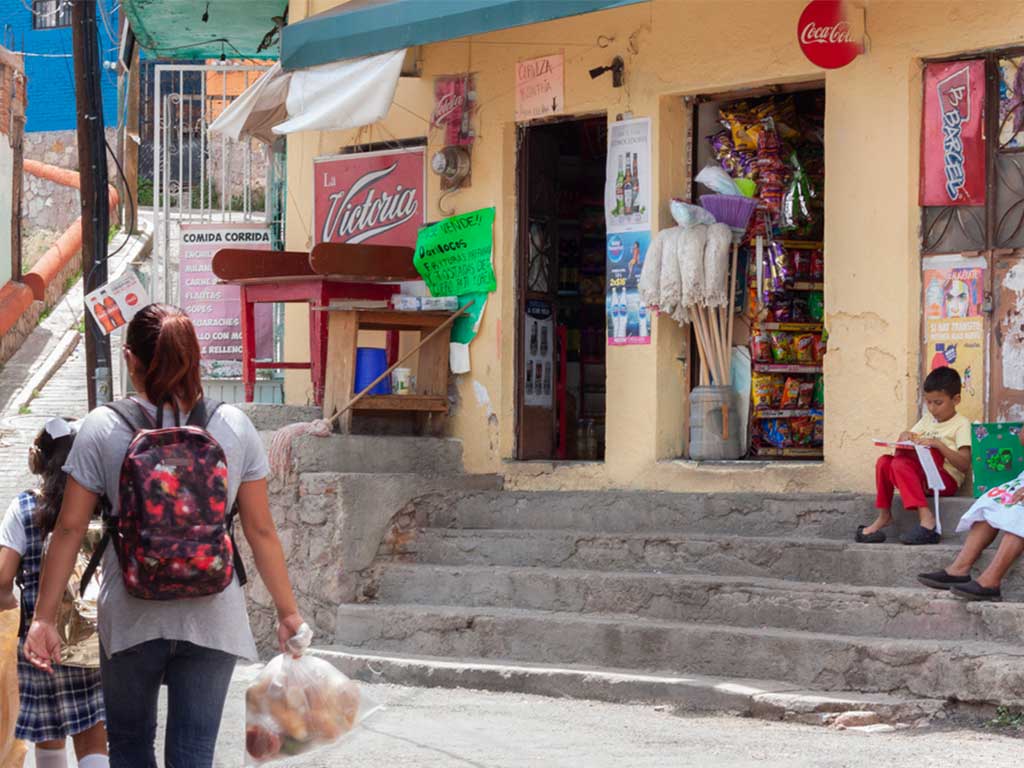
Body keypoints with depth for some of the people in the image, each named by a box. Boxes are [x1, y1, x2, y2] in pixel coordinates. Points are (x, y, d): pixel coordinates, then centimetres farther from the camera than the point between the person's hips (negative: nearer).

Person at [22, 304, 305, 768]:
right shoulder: (234, 426, -4)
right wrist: (287, 611, 10)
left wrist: (43, 617, 2)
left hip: (131, 619, -1)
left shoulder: (103, 428, -7)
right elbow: (260, 530, 0)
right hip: (212, 619, 1)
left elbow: (70, 529, -5)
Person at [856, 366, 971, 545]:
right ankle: (884, 515, -10)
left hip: (946, 480, -7)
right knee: (884, 461, -16)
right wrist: (905, 437, -6)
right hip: (922, 479, 7)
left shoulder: (961, 425, -3)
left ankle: (926, 517, -38)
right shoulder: (927, 419, 19)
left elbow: (965, 465, -14)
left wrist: (939, 445, -23)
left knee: (900, 464, -30)